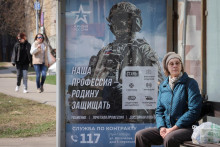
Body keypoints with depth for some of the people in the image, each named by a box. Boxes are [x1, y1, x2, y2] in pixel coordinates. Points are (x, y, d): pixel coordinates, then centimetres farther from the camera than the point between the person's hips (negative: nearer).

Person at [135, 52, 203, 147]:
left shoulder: (190, 83, -2)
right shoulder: (163, 86, 16)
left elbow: (194, 110, -11)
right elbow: (159, 110, 18)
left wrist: (173, 128, -15)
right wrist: (161, 127, -5)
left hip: (187, 128, -6)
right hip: (166, 127, 6)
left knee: (169, 139, -37)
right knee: (140, 136, -15)